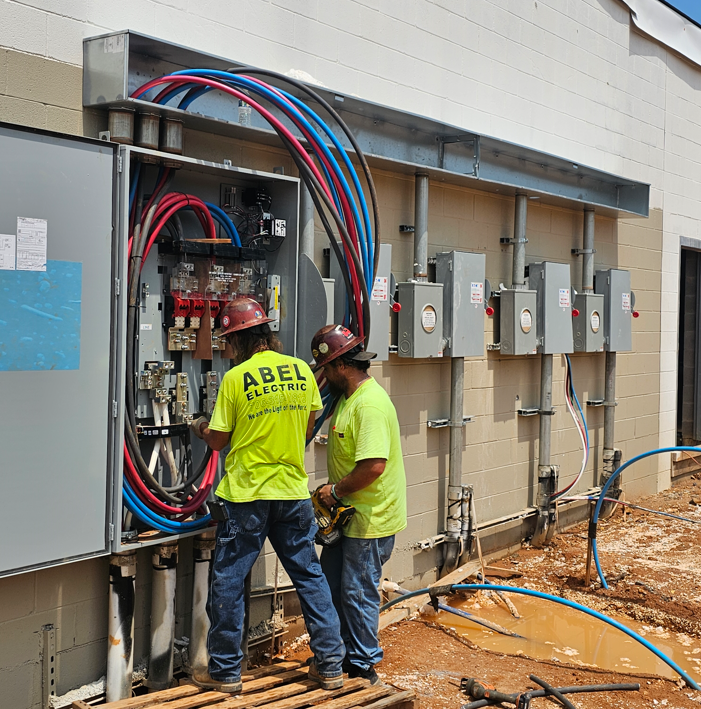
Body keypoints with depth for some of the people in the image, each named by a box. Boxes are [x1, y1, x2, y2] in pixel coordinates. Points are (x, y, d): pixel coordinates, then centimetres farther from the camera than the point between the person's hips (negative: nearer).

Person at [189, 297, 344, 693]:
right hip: (294, 490, 4)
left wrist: (201, 428, 18)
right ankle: (330, 664, 17)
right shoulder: (302, 370, 2)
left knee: (228, 582, 8)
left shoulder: (235, 378, -10)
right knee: (310, 575, 13)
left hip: (247, 493, -4)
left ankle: (226, 672, 17)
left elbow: (218, 441, -3)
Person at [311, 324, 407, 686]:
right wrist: (333, 489, 10)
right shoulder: (347, 397, 10)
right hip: (348, 515, 10)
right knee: (331, 585, 18)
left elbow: (373, 465, -31)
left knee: (358, 593, 1)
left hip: (370, 520, -10)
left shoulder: (371, 404, -23)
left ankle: (362, 666, 16)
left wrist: (336, 491, -18)